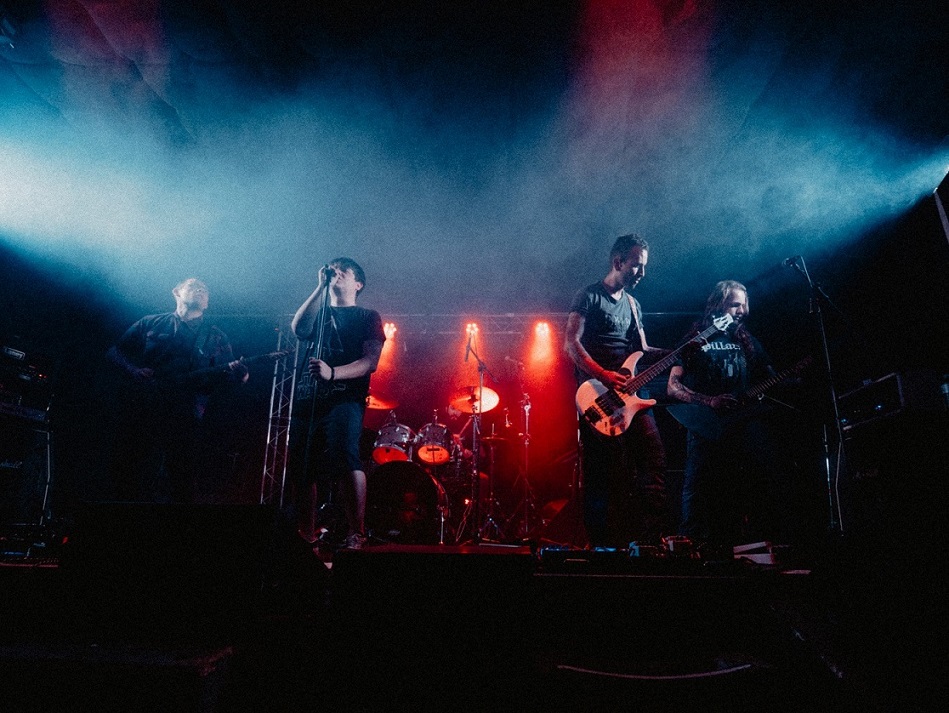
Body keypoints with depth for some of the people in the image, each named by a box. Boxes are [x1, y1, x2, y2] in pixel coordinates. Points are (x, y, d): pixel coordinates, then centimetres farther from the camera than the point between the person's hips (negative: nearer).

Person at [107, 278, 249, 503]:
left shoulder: (216, 338, 13)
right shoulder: (151, 324, 13)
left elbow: (225, 374, 2)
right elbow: (114, 351, 15)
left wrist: (235, 372, -21)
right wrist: (133, 370, -5)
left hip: (184, 419, 0)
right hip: (139, 411, 1)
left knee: (182, 483, -1)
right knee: (126, 475, 2)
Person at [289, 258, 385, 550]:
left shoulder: (368, 317, 12)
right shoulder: (318, 314, 24)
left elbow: (371, 361, -3)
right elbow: (299, 329, 0)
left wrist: (333, 373, -20)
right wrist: (321, 287, 3)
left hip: (345, 397, -5)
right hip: (307, 398, 5)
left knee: (345, 455, -26)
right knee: (301, 468, 3)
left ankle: (356, 534, -20)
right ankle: (306, 537, 18)